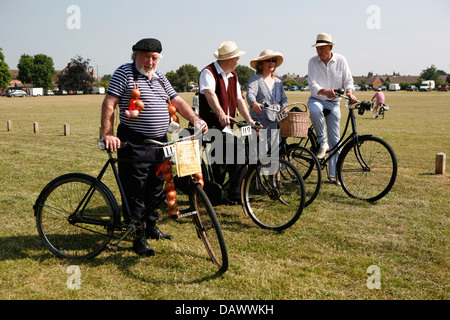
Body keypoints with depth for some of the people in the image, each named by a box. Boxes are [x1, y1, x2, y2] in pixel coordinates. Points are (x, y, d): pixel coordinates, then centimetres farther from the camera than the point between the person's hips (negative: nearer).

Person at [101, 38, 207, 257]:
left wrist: (194, 118, -1)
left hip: (159, 142, 7)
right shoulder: (124, 73, -4)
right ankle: (139, 238, 6)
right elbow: (109, 104, -11)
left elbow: (177, 101, 15)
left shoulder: (160, 77, 16)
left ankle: (151, 226, 32)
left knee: (156, 187, 15)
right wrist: (107, 133, -21)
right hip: (134, 143, -7)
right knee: (135, 191, -3)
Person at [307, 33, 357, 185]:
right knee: (315, 111, -41)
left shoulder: (341, 60, -4)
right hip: (316, 99, -1)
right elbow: (312, 84, -16)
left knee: (335, 140, 0)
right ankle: (322, 142, -20)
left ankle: (333, 173, 11)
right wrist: (325, 91, -37)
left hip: (333, 103, 2)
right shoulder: (313, 61, -8)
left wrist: (349, 91, -25)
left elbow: (348, 80, -1)